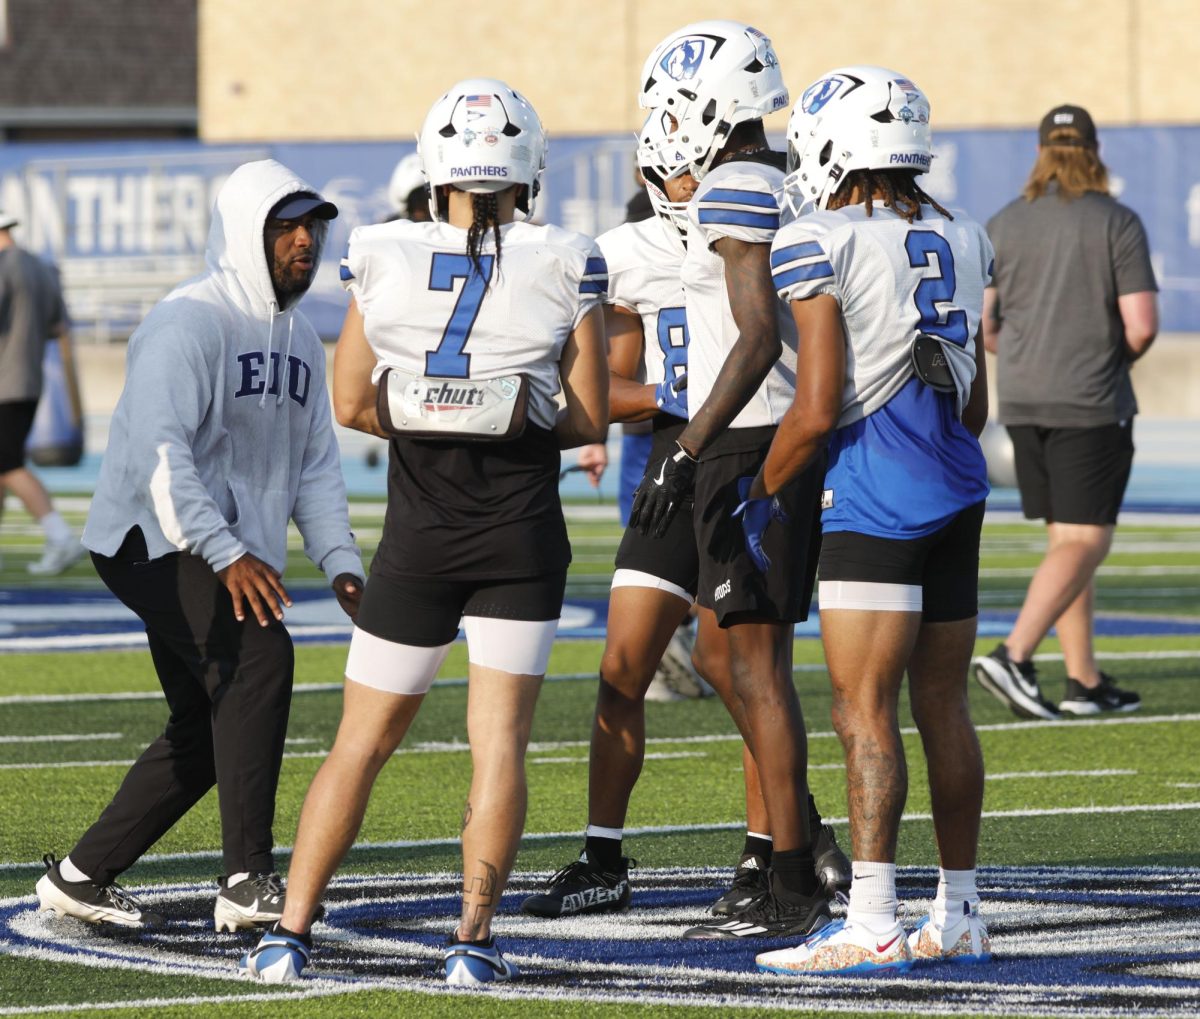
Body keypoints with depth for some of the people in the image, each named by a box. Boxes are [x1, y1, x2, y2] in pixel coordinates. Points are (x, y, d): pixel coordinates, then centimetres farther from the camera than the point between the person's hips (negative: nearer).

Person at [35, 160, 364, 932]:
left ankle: (81, 876, 24)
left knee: (206, 736, 10)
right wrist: (228, 555, -33)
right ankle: (248, 882, -28)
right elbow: (159, 455, -25)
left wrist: (342, 564, 0)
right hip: (153, 542, -9)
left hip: (228, 557, 9)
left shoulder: (300, 341, 13)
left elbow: (316, 466, 15)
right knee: (260, 655, -27)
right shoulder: (189, 324, -16)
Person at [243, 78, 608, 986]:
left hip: (419, 537, 1)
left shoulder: (385, 263, -3)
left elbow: (353, 404, 1)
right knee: (499, 737, 1)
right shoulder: (563, 270, -6)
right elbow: (590, 418, -2)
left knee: (363, 740, 10)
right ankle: (475, 937, -6)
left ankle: (290, 933, 8)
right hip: (522, 535, -1)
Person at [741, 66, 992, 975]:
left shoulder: (822, 246, -9)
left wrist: (762, 497, 1)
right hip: (958, 492, 7)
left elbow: (815, 413, -12)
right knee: (943, 706, 12)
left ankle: (872, 924, -15)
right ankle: (960, 917, 16)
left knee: (864, 710, -9)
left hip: (875, 502, -7)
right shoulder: (959, 242, 12)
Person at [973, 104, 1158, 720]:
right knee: (1084, 542, -5)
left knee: (1065, 537, 13)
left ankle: (1085, 680, 14)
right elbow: (1141, 325, -11)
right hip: (1092, 403, -5)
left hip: (1022, 403, 5)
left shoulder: (1002, 225, 5)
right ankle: (1013, 656, -22)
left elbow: (979, 326, 3)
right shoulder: (1117, 223, -6)